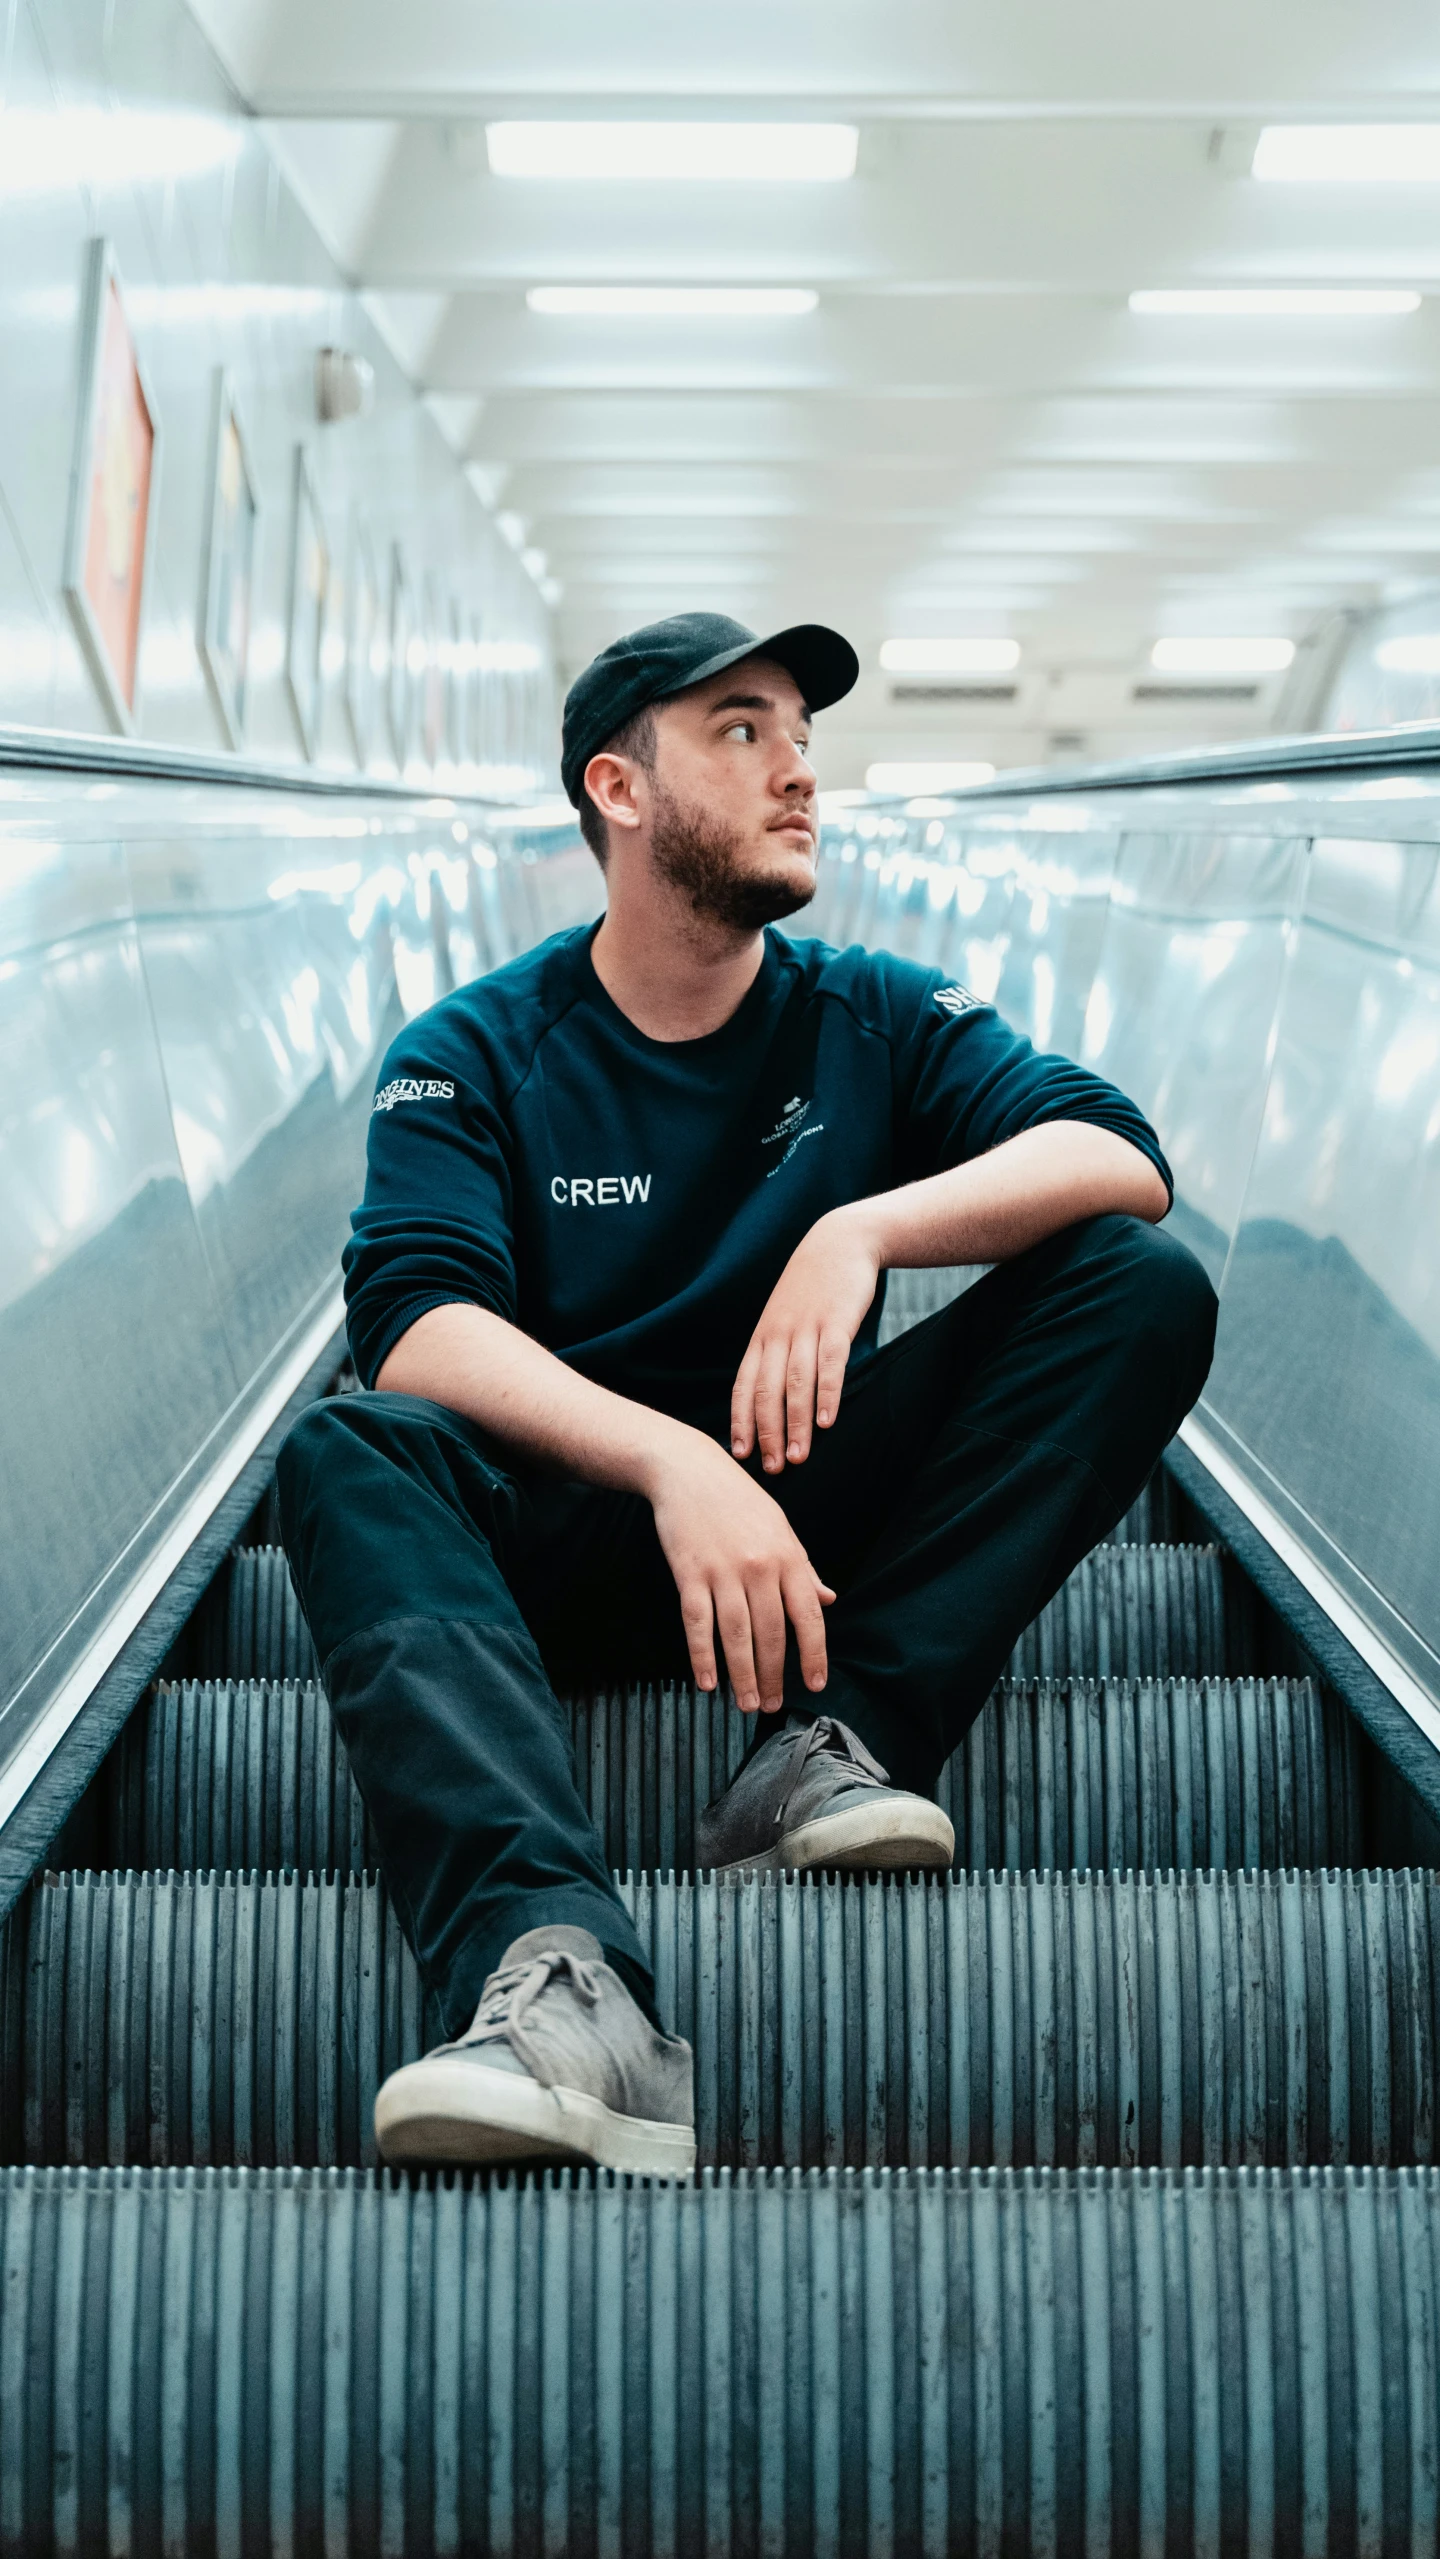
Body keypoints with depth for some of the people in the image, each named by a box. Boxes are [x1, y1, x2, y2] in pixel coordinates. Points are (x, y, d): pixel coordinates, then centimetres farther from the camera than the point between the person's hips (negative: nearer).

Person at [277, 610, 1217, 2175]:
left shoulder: (877, 1021, 7)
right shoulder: (474, 1055, -1)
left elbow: (1121, 1157, -9)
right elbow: (419, 1328, -19)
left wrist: (862, 1229, -26)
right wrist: (676, 1463, -35)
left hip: (823, 1515, 2)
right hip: (576, 1539, -2)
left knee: (1147, 1287, -16)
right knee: (348, 1452, -32)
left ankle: (832, 1743, -30)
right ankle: (557, 1979, -52)